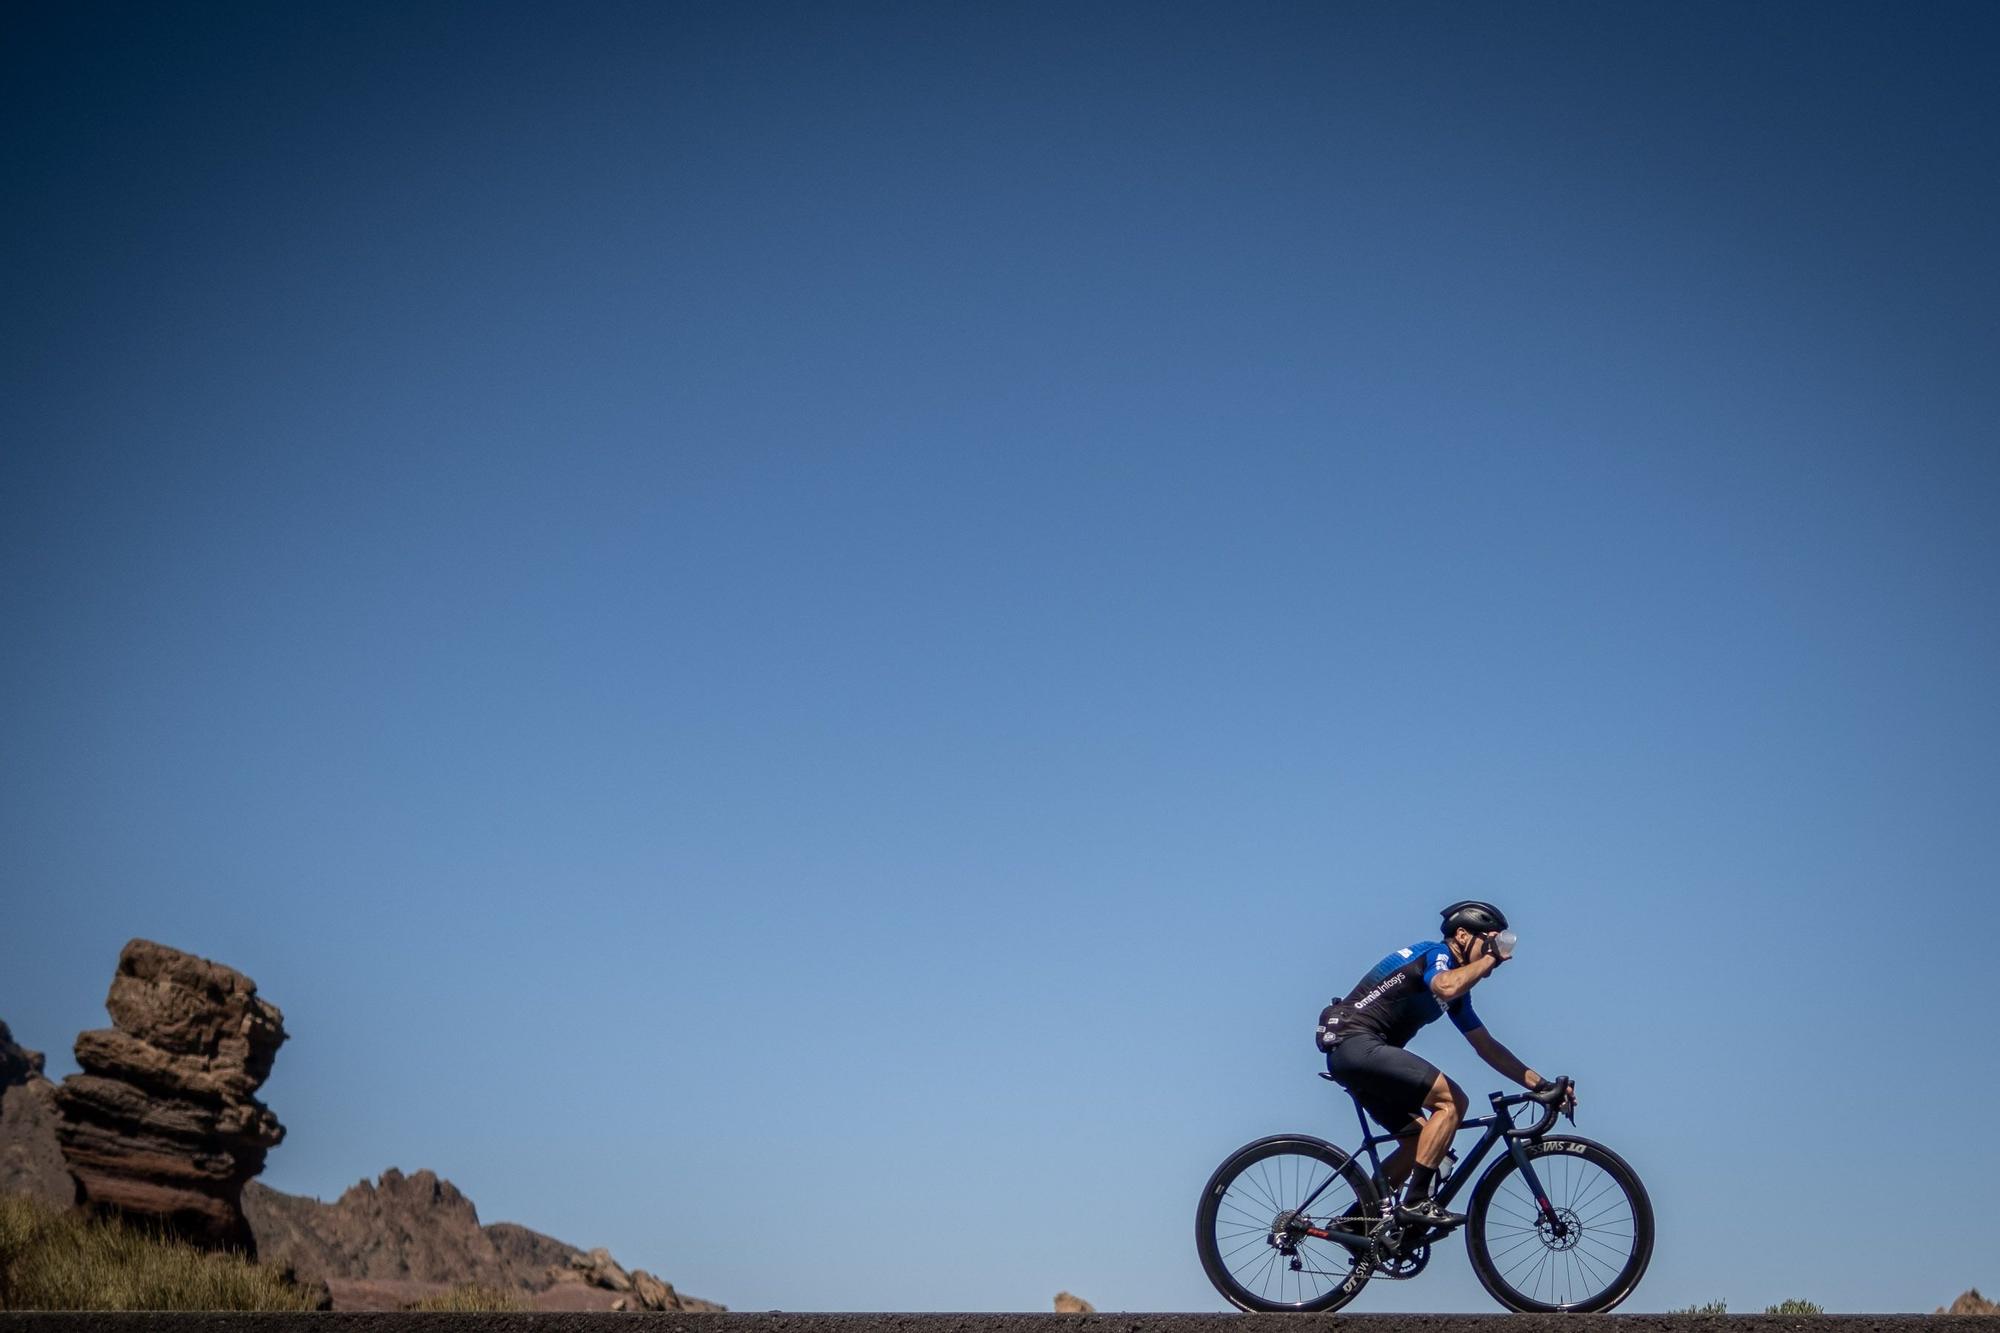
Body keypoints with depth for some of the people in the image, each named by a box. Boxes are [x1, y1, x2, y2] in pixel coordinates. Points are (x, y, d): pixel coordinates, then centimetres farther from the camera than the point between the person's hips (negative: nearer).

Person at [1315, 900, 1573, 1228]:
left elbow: (1487, 1047, 24)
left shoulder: (1458, 992, 22)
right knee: (1452, 1100, -14)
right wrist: (1490, 957, -15)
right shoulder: (1437, 953, -6)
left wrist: (1539, 1083, 18)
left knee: (1418, 1140, 10)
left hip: (1350, 1054, 10)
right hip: (1356, 1043, -10)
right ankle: (1416, 1201, -15)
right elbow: (1446, 987, -31)